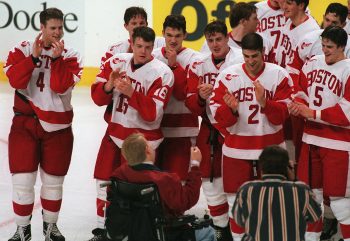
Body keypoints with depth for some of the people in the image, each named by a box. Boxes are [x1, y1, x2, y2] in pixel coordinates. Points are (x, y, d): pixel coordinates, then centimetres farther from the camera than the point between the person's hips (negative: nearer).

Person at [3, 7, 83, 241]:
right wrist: (34, 57, -22)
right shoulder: (23, 49, -1)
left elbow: (61, 87, -15)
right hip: (25, 122, 0)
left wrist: (57, 57, -21)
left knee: (53, 180, 10)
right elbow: (15, 80, -16)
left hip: (57, 126, 1)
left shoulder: (70, 55, -2)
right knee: (23, 179, -1)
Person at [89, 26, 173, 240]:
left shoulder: (162, 73, -14)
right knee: (105, 181, 12)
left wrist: (131, 92, -32)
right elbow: (98, 98, -2)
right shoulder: (116, 62, 0)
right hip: (115, 132, 5)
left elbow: (152, 113, -21)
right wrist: (109, 86, -22)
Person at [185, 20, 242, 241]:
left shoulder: (242, 60, -11)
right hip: (210, 130, 5)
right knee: (211, 181, 12)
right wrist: (200, 97, -17)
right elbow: (192, 105, 4)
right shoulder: (198, 65, 5)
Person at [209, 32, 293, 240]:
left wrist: (265, 103, -26)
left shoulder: (279, 75, -5)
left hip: (270, 148, 0)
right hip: (237, 149, 0)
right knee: (237, 201, 5)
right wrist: (231, 109, -25)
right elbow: (219, 117, -4)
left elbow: (282, 115, -8)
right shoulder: (227, 76, -3)